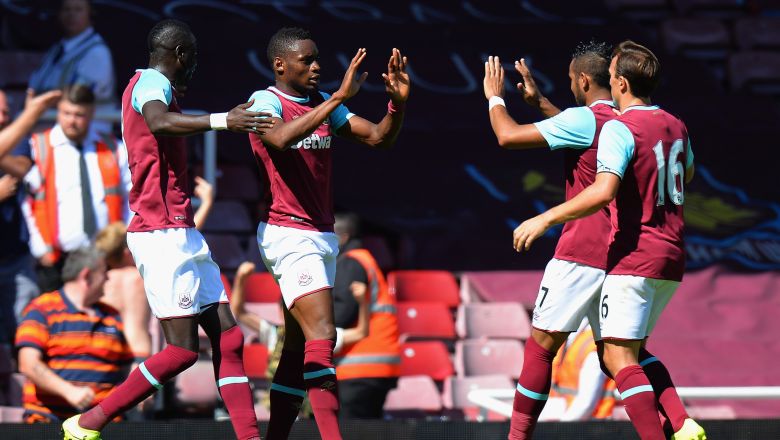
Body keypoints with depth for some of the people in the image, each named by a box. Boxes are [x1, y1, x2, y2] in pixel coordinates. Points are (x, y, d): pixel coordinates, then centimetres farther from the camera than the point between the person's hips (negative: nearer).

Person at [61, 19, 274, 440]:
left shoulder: (151, 85, 20)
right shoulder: (152, 81, -9)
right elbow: (158, 122, -33)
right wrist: (221, 120, -43)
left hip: (181, 234, 11)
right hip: (162, 232, -11)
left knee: (228, 338, 3)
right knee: (182, 349, -12)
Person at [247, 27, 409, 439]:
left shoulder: (324, 103, 13)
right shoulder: (265, 101, -8)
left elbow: (378, 138, 10)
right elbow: (281, 138, -30)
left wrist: (398, 102, -10)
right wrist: (338, 98, -33)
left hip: (322, 235, 8)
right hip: (288, 234, -8)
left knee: (299, 348, 8)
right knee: (322, 335, -18)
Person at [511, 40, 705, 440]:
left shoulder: (620, 128, -13)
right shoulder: (675, 126, 12)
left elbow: (603, 192, -26)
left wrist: (545, 218, -22)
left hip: (633, 258, -8)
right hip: (671, 259, 8)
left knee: (619, 359, -9)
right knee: (633, 351, 18)